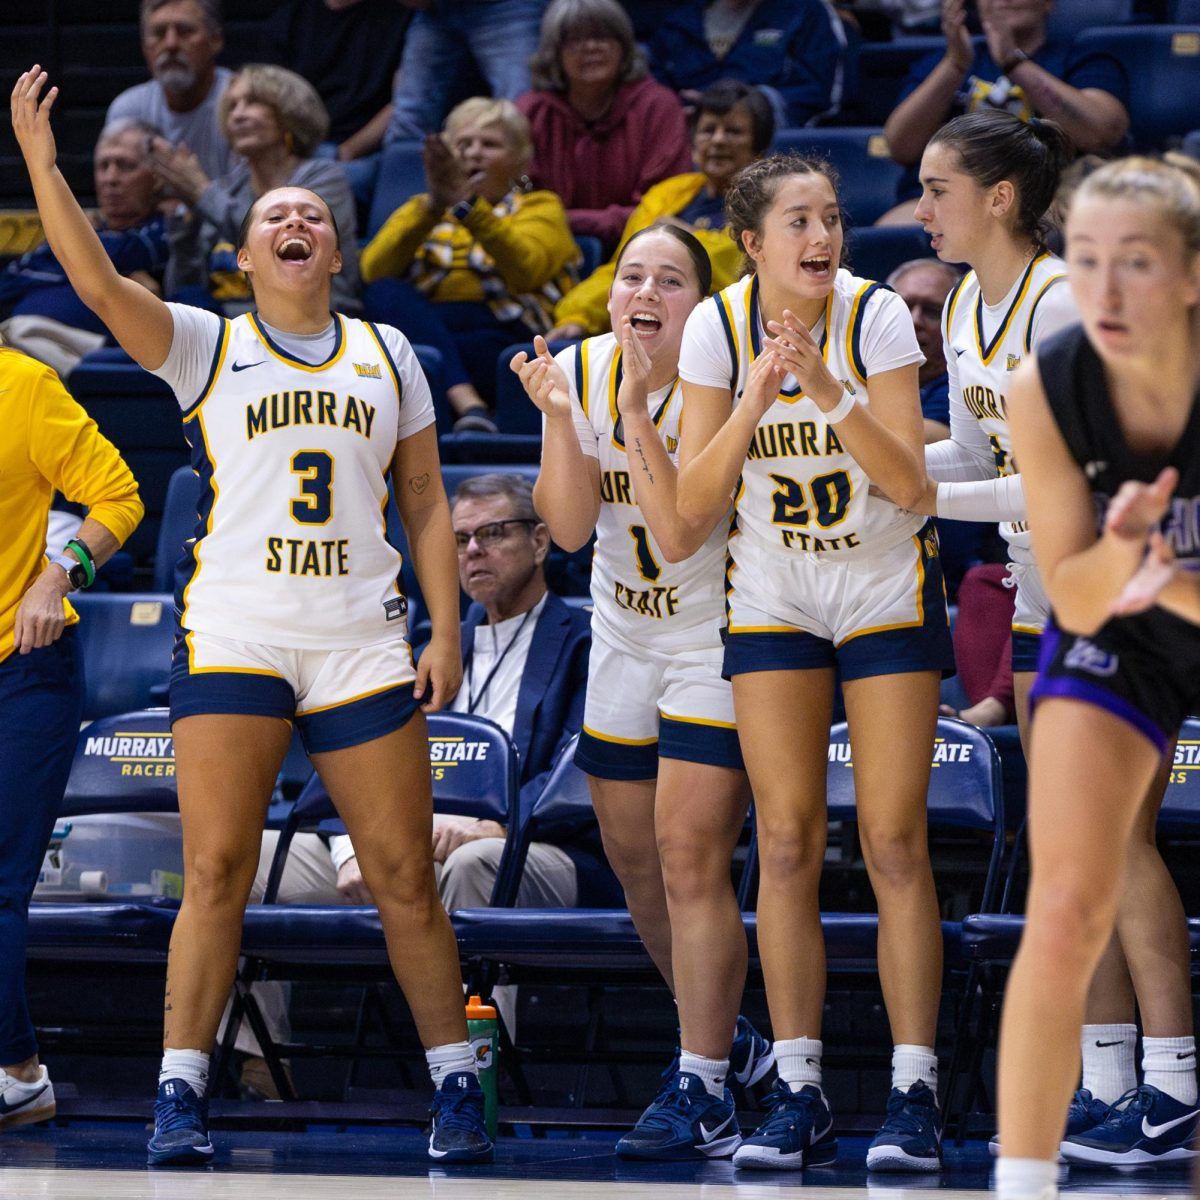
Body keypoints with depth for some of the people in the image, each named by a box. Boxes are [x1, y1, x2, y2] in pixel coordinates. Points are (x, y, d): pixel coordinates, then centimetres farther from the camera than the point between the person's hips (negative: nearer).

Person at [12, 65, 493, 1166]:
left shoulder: (386, 355, 15)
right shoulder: (205, 347, 7)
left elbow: (427, 504, 14)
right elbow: (99, 284, -8)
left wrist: (447, 632, 5)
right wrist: (40, 161, -19)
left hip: (362, 643, 2)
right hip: (234, 638, -2)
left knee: (404, 874, 2)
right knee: (216, 871, -8)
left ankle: (456, 1086, 10)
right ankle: (181, 1094, -6)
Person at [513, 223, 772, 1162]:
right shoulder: (580, 371, -4)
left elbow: (680, 533, -28)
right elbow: (570, 528, -10)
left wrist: (638, 416, -32)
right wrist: (558, 417, -23)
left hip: (716, 642, -6)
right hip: (624, 643, 6)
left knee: (690, 861, -13)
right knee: (635, 862, 13)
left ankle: (703, 1091, -7)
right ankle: (725, 1037, 33)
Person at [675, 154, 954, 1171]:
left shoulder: (877, 316, -15)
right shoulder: (718, 326, -10)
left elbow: (907, 483, -21)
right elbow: (694, 505, -12)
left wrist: (832, 390, -33)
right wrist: (754, 402, -26)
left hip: (887, 591, -2)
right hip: (771, 596, 2)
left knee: (895, 844, -8)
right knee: (786, 845, -3)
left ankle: (914, 1095, -6)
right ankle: (799, 1096, 1)